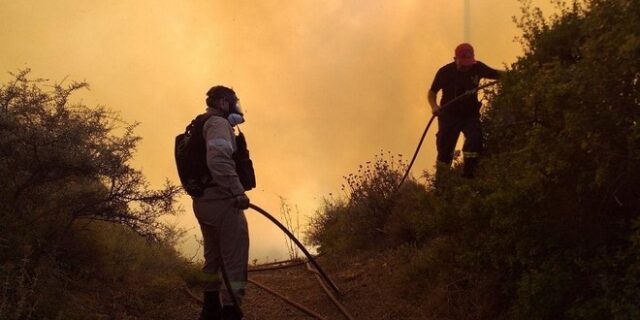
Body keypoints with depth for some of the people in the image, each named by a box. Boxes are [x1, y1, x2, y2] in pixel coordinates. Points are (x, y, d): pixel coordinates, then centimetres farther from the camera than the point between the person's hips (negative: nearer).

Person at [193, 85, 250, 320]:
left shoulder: (202, 126, 22)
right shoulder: (219, 123, -9)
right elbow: (218, 161, -26)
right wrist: (238, 192, -28)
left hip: (203, 200, 10)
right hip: (221, 200, -10)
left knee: (214, 256, 20)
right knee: (235, 259, -11)